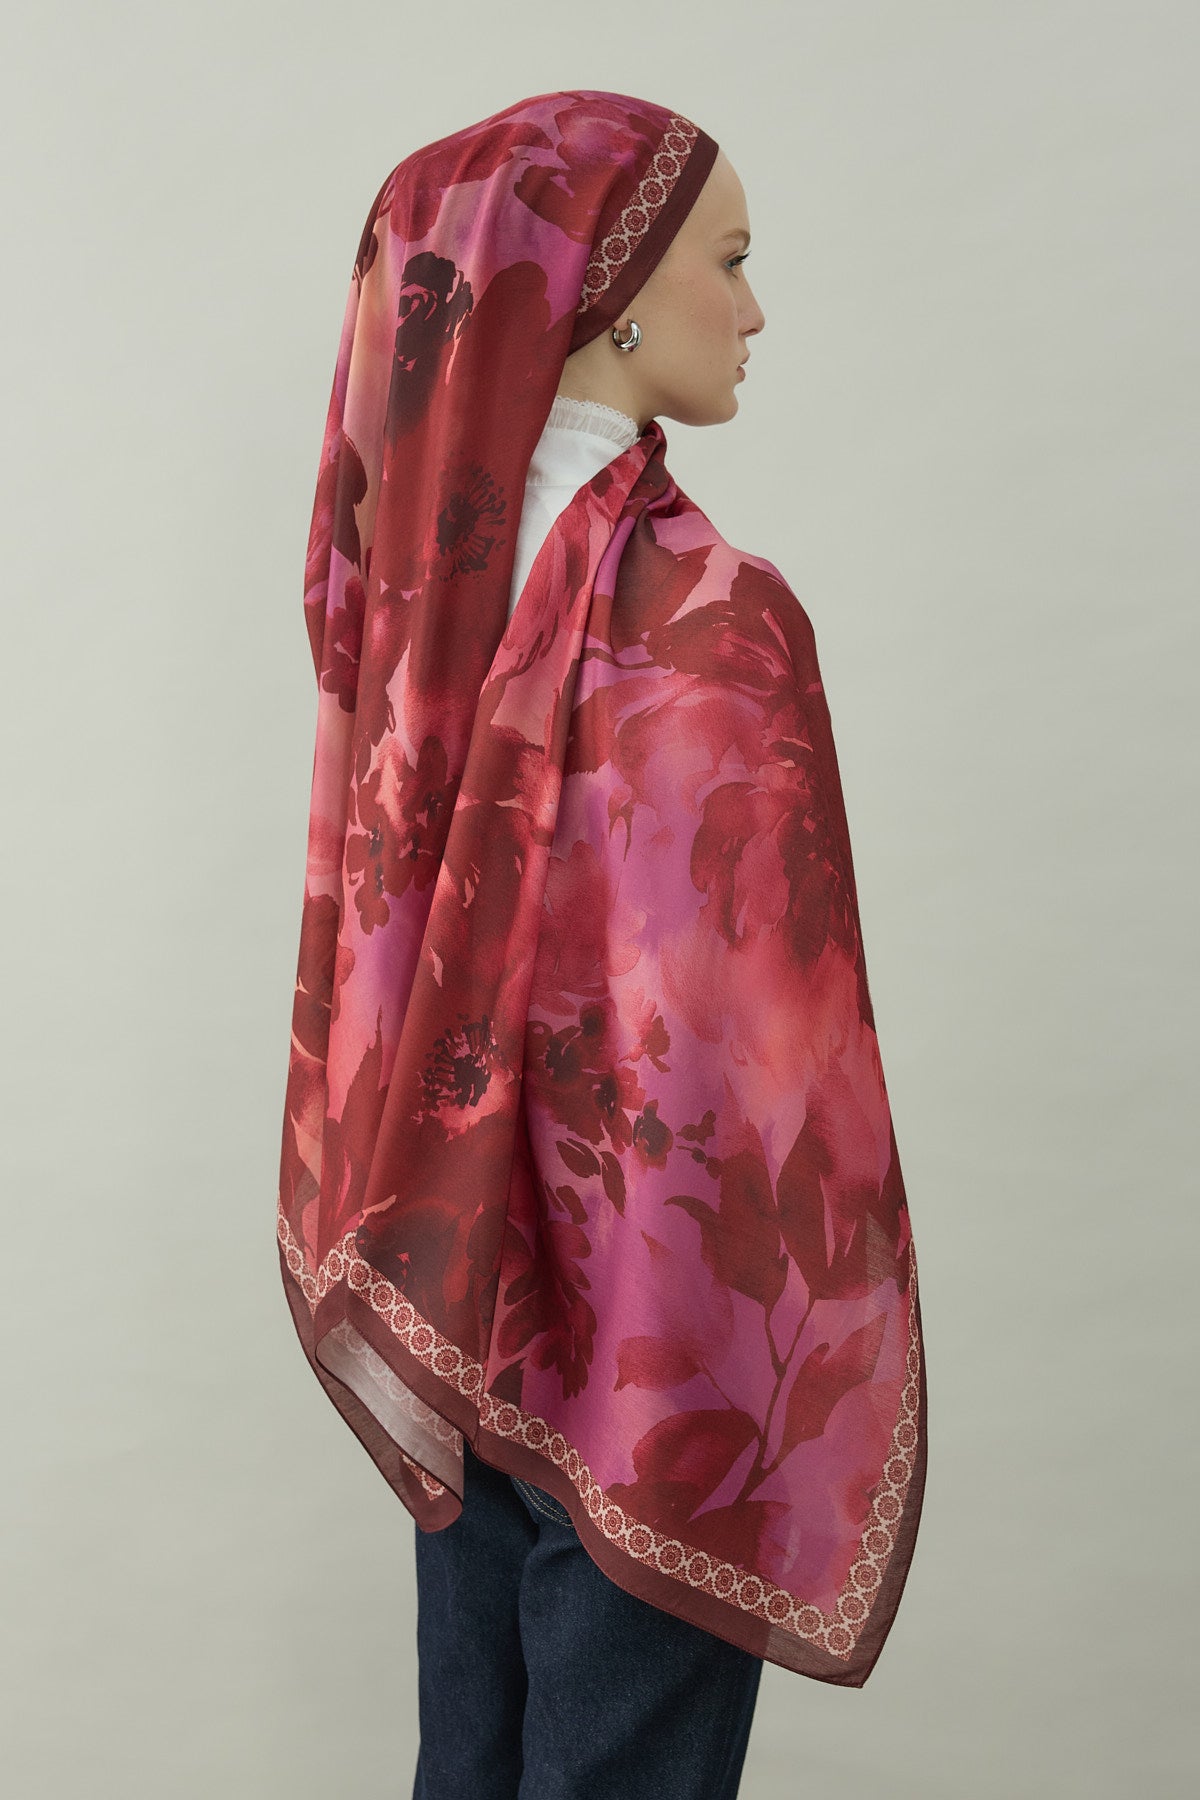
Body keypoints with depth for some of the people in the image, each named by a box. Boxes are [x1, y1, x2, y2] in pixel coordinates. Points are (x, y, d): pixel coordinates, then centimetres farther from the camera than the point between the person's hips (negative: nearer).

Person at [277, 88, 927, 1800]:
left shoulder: (419, 581, 0)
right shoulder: (706, 615, -23)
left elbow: (375, 945, 6)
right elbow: (739, 1042, -22)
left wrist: (434, 1260, 16)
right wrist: (791, 1397, -9)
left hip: (460, 1298, 7)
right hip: (645, 1344, -7)